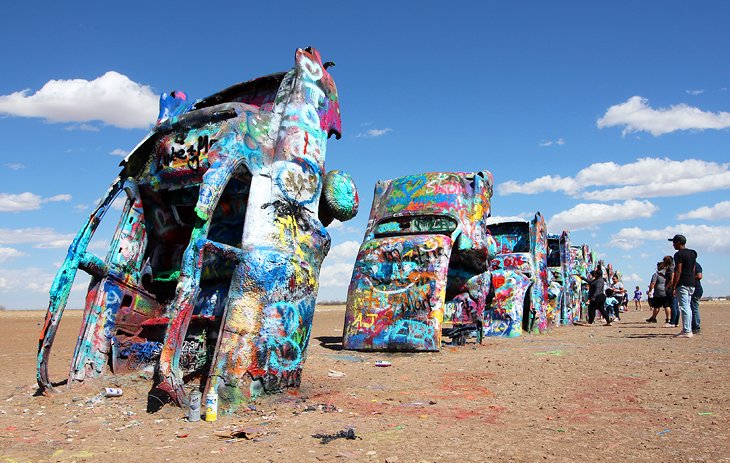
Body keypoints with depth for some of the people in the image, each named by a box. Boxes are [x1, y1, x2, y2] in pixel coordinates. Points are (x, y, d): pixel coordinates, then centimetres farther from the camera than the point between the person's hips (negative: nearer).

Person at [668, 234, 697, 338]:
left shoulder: (679, 254, -11)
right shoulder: (692, 253, 16)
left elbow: (678, 272, -17)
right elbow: (693, 270, 18)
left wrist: (674, 287, -15)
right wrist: (691, 282, 22)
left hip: (682, 284, -9)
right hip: (691, 284, 9)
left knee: (684, 307, -9)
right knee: (688, 307, 13)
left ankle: (686, 331, -10)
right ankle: (688, 329, 16)